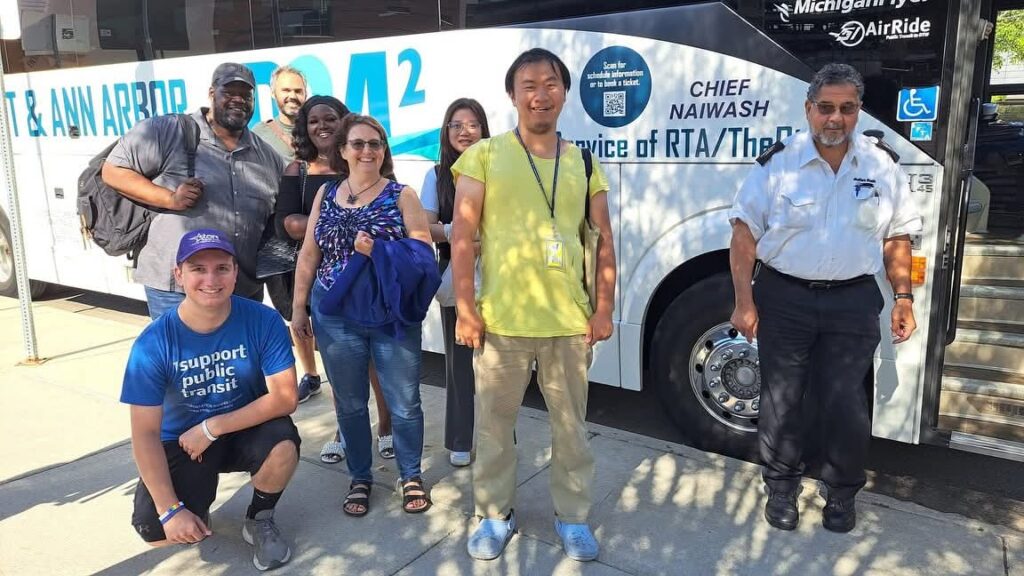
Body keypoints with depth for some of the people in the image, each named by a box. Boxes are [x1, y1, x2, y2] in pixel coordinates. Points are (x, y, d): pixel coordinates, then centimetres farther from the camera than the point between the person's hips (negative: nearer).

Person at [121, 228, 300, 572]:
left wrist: (212, 428, -24)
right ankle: (197, 505, 18)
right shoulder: (154, 343, -19)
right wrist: (170, 510, -23)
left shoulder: (263, 322, -20)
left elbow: (284, 398, -20)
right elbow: (145, 433, -18)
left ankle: (260, 519, 1)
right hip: (180, 442, 0)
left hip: (245, 430, 0)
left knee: (283, 445, -33)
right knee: (155, 531, -21)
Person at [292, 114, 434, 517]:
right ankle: (360, 478, 30)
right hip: (335, 316, 3)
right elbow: (309, 255, 10)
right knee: (349, 403, 13)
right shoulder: (326, 194, 8)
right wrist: (299, 307, 8)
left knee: (404, 402, 6)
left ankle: (411, 476, 25)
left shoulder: (400, 195, 0)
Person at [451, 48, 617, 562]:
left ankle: (572, 517, 32)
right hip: (500, 320, -2)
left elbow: (603, 242, 9)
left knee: (571, 427, 13)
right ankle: (495, 515, 31)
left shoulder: (583, 164, 7)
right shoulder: (484, 156, -2)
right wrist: (465, 309, -8)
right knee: (493, 426, 11)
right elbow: (462, 237, -4)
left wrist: (603, 308, 2)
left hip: (569, 321, 2)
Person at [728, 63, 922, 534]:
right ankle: (782, 489, 28)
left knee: (846, 404, 3)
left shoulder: (883, 166, 3)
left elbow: (896, 239, 10)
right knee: (780, 400, 8)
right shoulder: (777, 163, -5)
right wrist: (744, 302, -10)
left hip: (853, 303, 1)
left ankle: (842, 493, 28)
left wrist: (903, 298, 3)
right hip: (783, 298, -1)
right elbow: (744, 234, -5)